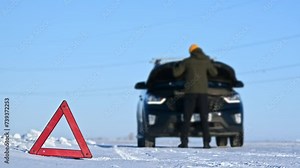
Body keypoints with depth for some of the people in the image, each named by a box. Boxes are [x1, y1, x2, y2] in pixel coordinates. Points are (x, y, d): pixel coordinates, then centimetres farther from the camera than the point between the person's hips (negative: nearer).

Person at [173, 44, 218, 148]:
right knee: (204, 119, 4)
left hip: (190, 92, -1)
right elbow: (214, 73, 16)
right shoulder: (206, 61, 6)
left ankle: (184, 141, -7)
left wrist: (176, 66, 25)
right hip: (203, 92, 1)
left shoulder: (187, 61, 0)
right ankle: (206, 142, -4)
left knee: (187, 118, 2)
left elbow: (176, 73, 3)